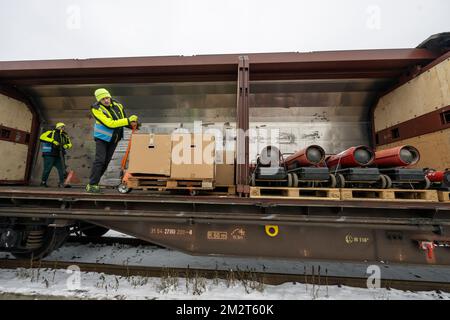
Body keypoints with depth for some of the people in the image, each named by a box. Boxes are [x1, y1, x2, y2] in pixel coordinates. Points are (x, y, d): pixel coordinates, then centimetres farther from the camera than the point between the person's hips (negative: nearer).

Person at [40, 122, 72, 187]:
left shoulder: (65, 136, 14)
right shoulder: (51, 133, 0)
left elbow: (69, 144, 16)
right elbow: (42, 137, -13)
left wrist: (66, 146, -8)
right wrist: (53, 141, -22)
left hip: (59, 156, 5)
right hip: (49, 155, -5)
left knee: (62, 169, -3)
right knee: (47, 169, 0)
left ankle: (61, 183, 3)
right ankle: (43, 182, 18)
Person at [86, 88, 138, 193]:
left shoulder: (117, 105, -3)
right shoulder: (96, 109, -19)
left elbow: (124, 121, 6)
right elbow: (110, 123, -29)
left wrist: (133, 124, -14)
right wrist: (128, 120, -32)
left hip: (114, 138, 5)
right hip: (102, 137, -5)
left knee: (106, 161, 8)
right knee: (99, 160, -13)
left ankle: (94, 182, 19)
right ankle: (91, 185, -6)